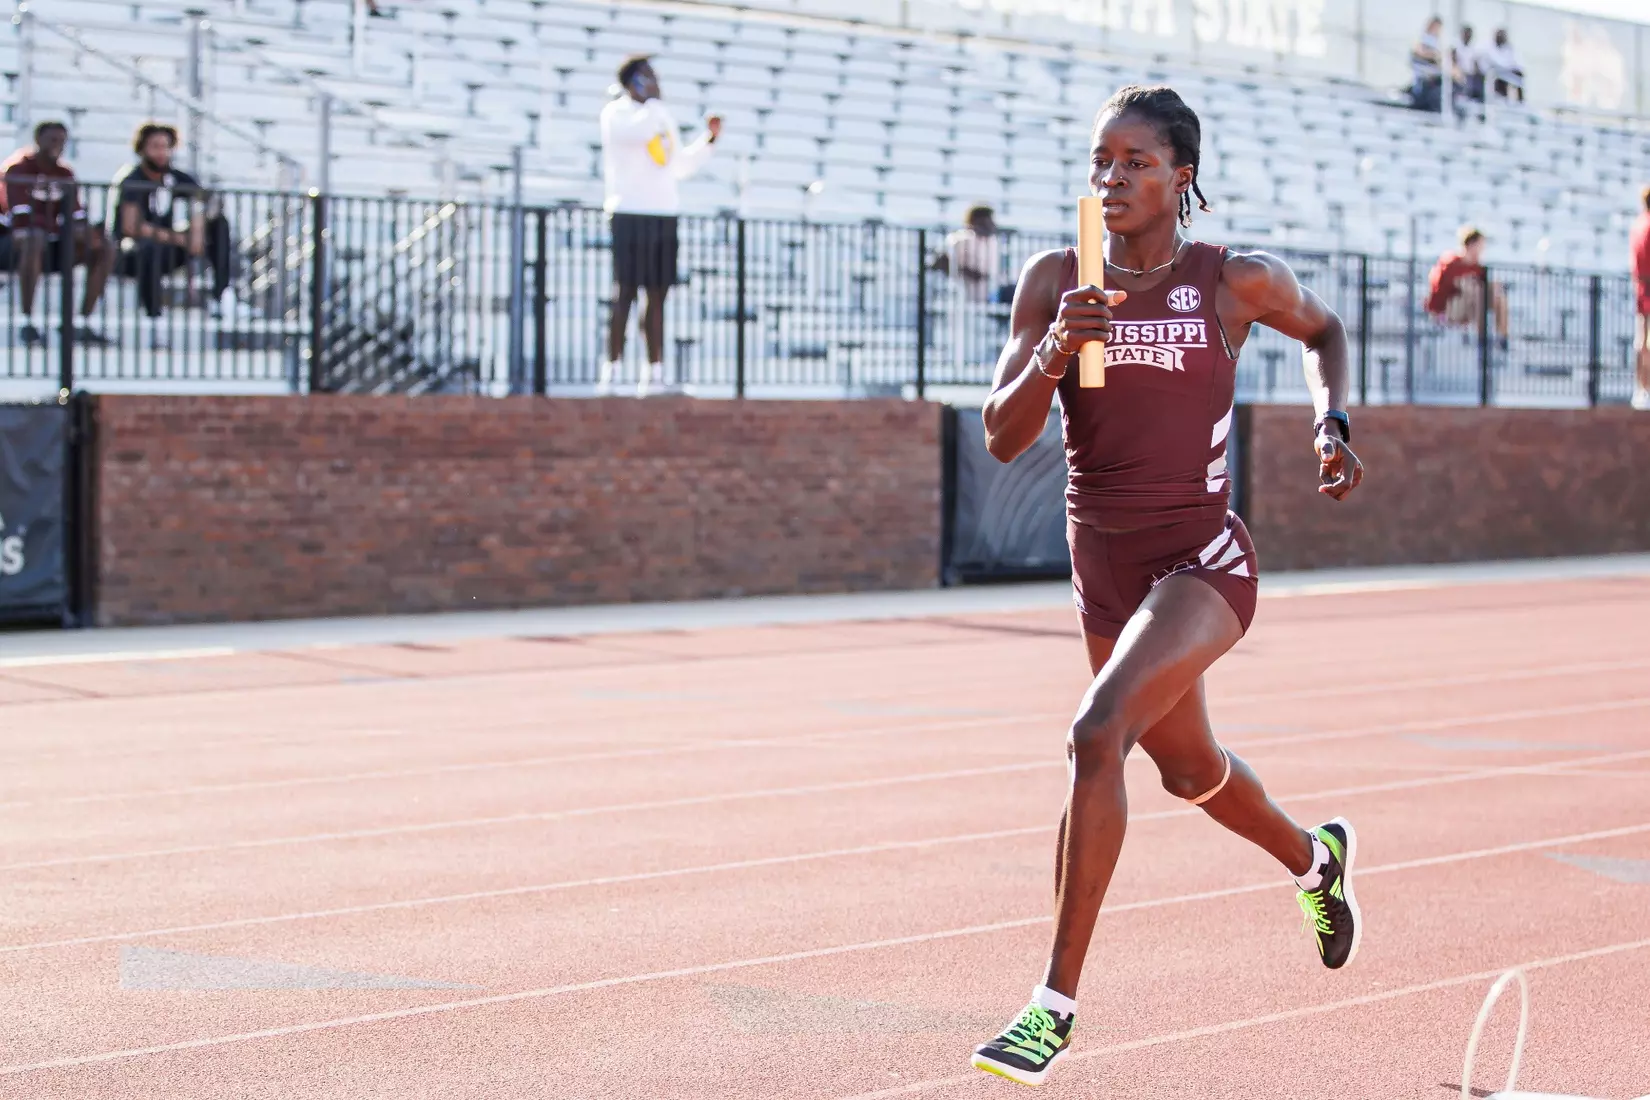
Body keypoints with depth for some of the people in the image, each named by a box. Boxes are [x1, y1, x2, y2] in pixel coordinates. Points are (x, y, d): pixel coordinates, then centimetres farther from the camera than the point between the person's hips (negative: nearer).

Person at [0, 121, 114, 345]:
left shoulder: (64, 173, 12)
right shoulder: (20, 167, -8)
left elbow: (75, 215, 8)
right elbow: (22, 215, -20)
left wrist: (84, 232, -16)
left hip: (54, 242, 7)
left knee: (105, 249, -9)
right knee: (35, 241, -42)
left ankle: (84, 324, -10)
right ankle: (27, 323, -37)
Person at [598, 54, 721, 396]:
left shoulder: (663, 116, 19)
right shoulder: (616, 113, -1)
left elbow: (681, 166, 24)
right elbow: (637, 131, -23)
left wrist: (709, 139, 13)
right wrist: (654, 100, -9)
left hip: (665, 214, 6)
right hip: (629, 214, -6)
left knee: (657, 293, 5)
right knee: (625, 291, -8)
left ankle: (655, 371, 6)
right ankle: (612, 367, -6)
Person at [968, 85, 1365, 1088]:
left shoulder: (1239, 282, -8)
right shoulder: (1056, 281, -3)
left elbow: (1325, 330, 14)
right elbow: (1003, 439, -9)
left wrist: (1332, 423, -2)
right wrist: (1053, 354, -26)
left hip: (1203, 561, -5)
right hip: (1104, 565, 5)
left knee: (1098, 734, -26)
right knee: (1190, 769, 24)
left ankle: (1058, 1003, -18)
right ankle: (1315, 858, 58)